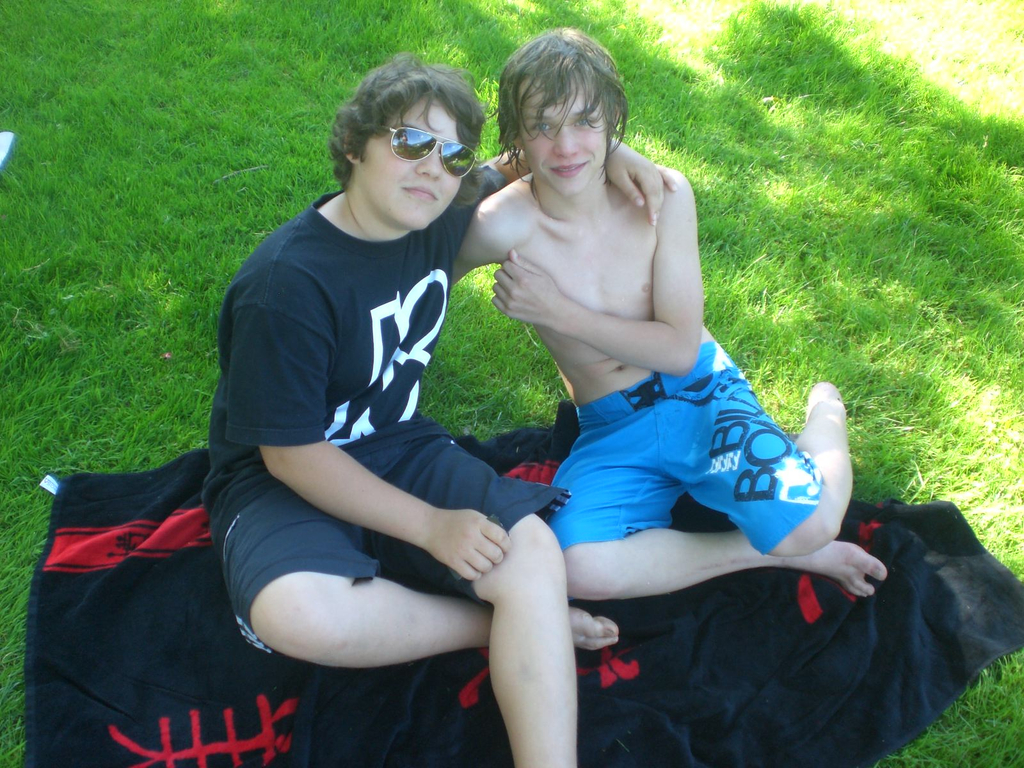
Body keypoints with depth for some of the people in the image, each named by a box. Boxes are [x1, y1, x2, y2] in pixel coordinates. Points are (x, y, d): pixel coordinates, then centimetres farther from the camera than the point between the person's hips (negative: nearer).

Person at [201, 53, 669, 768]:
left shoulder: (445, 216, -2)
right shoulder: (285, 284, -23)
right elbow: (291, 453, -19)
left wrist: (608, 152, 1)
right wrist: (429, 526, -20)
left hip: (402, 450, 5)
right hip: (280, 481, -5)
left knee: (534, 548, -23)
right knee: (298, 614, -36)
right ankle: (516, 623, -14)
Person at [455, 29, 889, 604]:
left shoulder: (662, 195, -12)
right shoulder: (504, 226, -16)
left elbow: (681, 349, -11)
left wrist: (558, 312, -17)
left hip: (702, 397, 0)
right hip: (611, 434, 0)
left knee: (807, 525, -26)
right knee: (581, 570, -31)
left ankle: (827, 414, 11)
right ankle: (768, 552, -8)